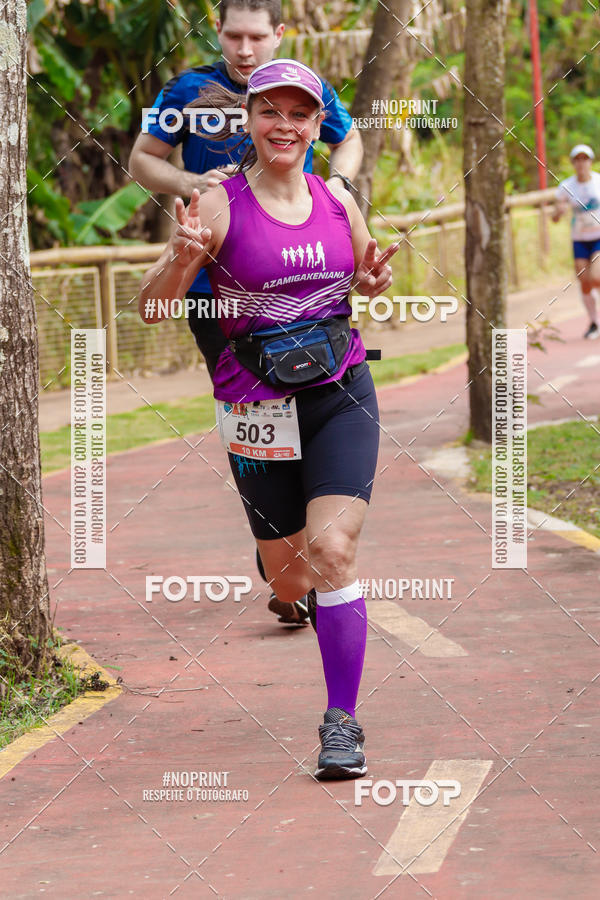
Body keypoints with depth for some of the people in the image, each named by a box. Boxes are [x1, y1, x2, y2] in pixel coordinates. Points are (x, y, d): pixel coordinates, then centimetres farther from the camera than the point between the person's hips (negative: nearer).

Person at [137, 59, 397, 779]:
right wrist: (181, 258, -27)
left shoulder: (337, 200, 4)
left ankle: (342, 721, -8)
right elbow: (151, 310, -8)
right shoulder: (221, 206, -7)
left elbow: (364, 278, 23)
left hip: (341, 394, 1)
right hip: (258, 407, -1)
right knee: (288, 579, 8)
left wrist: (375, 281, -2)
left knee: (333, 550, -16)